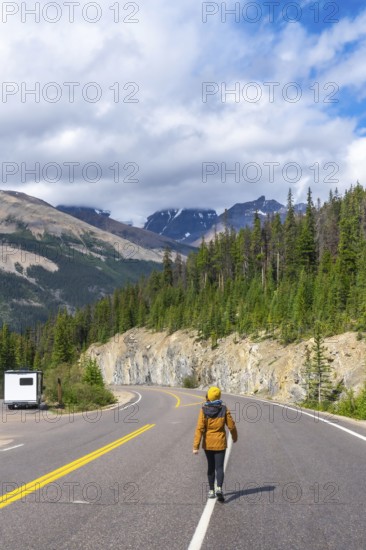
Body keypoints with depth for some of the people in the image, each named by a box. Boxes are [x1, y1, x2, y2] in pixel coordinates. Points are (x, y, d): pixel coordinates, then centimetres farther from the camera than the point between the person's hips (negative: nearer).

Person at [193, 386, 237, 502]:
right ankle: (219, 488, -22)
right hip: (220, 443, -1)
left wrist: (196, 446, -15)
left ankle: (211, 491, 24)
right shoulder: (224, 409, -10)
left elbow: (199, 429, -15)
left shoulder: (204, 410, -11)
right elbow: (231, 426, -4)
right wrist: (235, 437, 16)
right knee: (219, 467, 1)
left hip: (207, 443, 1)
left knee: (210, 467, 17)